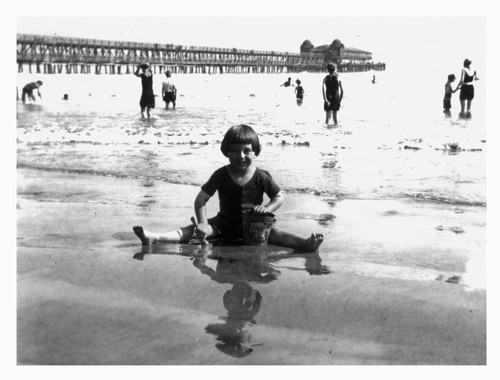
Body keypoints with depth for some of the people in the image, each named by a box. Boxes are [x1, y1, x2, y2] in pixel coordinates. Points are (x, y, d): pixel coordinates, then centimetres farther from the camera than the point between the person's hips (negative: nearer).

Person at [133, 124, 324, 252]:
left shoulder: (261, 177, -8)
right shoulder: (221, 175, -7)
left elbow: (279, 197, 0)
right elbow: (201, 200, -9)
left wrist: (266, 209, -20)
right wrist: (203, 225, -20)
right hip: (224, 223, 1)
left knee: (272, 233, -28)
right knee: (195, 229, -20)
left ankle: (305, 243, -49)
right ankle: (154, 238, -37)